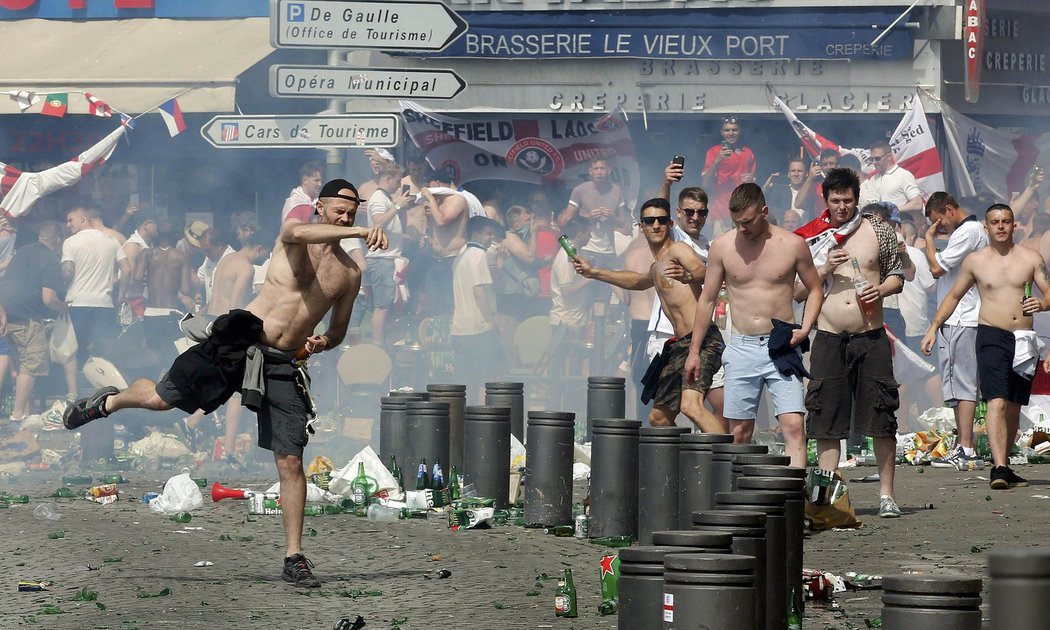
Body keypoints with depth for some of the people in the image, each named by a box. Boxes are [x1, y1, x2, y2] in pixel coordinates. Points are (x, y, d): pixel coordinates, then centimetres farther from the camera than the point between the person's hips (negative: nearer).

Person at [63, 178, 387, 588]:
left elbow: (338, 330, 22)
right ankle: (109, 402, 32)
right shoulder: (293, 235, -1)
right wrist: (360, 232, -40)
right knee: (161, 398, -3)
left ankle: (294, 558, 3)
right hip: (241, 339, -3)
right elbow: (297, 233, -29)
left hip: (284, 366, 3)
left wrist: (322, 343, -3)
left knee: (290, 461, -3)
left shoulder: (350, 274, 11)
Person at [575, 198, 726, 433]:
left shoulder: (677, 249, -4)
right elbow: (639, 281, 45)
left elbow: (704, 272, -23)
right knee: (659, 417, 13)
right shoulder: (656, 265, 24)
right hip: (679, 345, 10)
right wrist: (593, 272, 46)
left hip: (701, 341, -10)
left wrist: (687, 276, -46)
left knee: (691, 405, -30)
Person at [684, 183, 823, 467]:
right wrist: (694, 351, 10)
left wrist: (805, 329, -5)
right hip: (742, 348, 2)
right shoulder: (722, 246, 2)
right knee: (739, 433, 4)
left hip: (781, 348, -2)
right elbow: (707, 299, 10)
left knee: (793, 426, -13)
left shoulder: (792, 245, -2)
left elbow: (815, 290, 11)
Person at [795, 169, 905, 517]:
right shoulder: (812, 237, 6)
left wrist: (881, 289, -7)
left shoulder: (878, 230, 6)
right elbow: (797, 290, 7)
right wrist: (824, 270, -10)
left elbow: (897, 275, 14)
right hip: (828, 338, 0)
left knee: (881, 417, -1)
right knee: (826, 421, 1)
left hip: (871, 336, 0)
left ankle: (887, 494, 5)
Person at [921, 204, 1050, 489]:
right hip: (992, 336, -3)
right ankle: (999, 469, -27)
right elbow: (954, 296, 16)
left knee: (1014, 406, 10)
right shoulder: (975, 261, 7)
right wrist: (934, 327, 9)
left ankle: (1003, 463, 23)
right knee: (997, 402, -18)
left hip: (1024, 340, 3)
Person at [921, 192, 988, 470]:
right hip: (953, 320, 11)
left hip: (962, 320, -11)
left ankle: (966, 452, -16)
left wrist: (929, 238, -4)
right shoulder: (964, 230, 21)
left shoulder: (968, 231, -11)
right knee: (956, 385, 11)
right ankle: (963, 448, 13)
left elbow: (937, 268, -16)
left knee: (962, 384, -13)